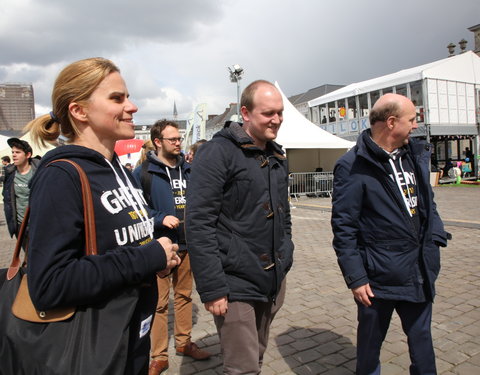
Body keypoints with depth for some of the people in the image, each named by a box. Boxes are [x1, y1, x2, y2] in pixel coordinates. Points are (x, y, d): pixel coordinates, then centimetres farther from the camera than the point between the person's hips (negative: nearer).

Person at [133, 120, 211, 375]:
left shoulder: (188, 170, 7)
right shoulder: (143, 172, -9)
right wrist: (161, 218, -21)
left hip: (187, 244, 5)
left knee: (184, 296, 18)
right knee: (159, 303, 5)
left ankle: (184, 342, 37)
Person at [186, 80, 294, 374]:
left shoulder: (278, 158, 11)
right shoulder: (218, 153, -14)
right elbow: (199, 224, -19)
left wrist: (286, 259, 17)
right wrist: (211, 288, -20)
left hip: (274, 283, 8)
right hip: (236, 285, -7)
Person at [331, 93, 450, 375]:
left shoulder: (417, 154, 6)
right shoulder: (353, 166, -16)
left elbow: (428, 202, 17)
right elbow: (343, 227, -15)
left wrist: (436, 235, 4)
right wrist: (355, 277, -15)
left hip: (420, 273, 6)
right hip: (379, 277, -6)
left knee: (421, 337, 22)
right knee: (370, 342, 15)